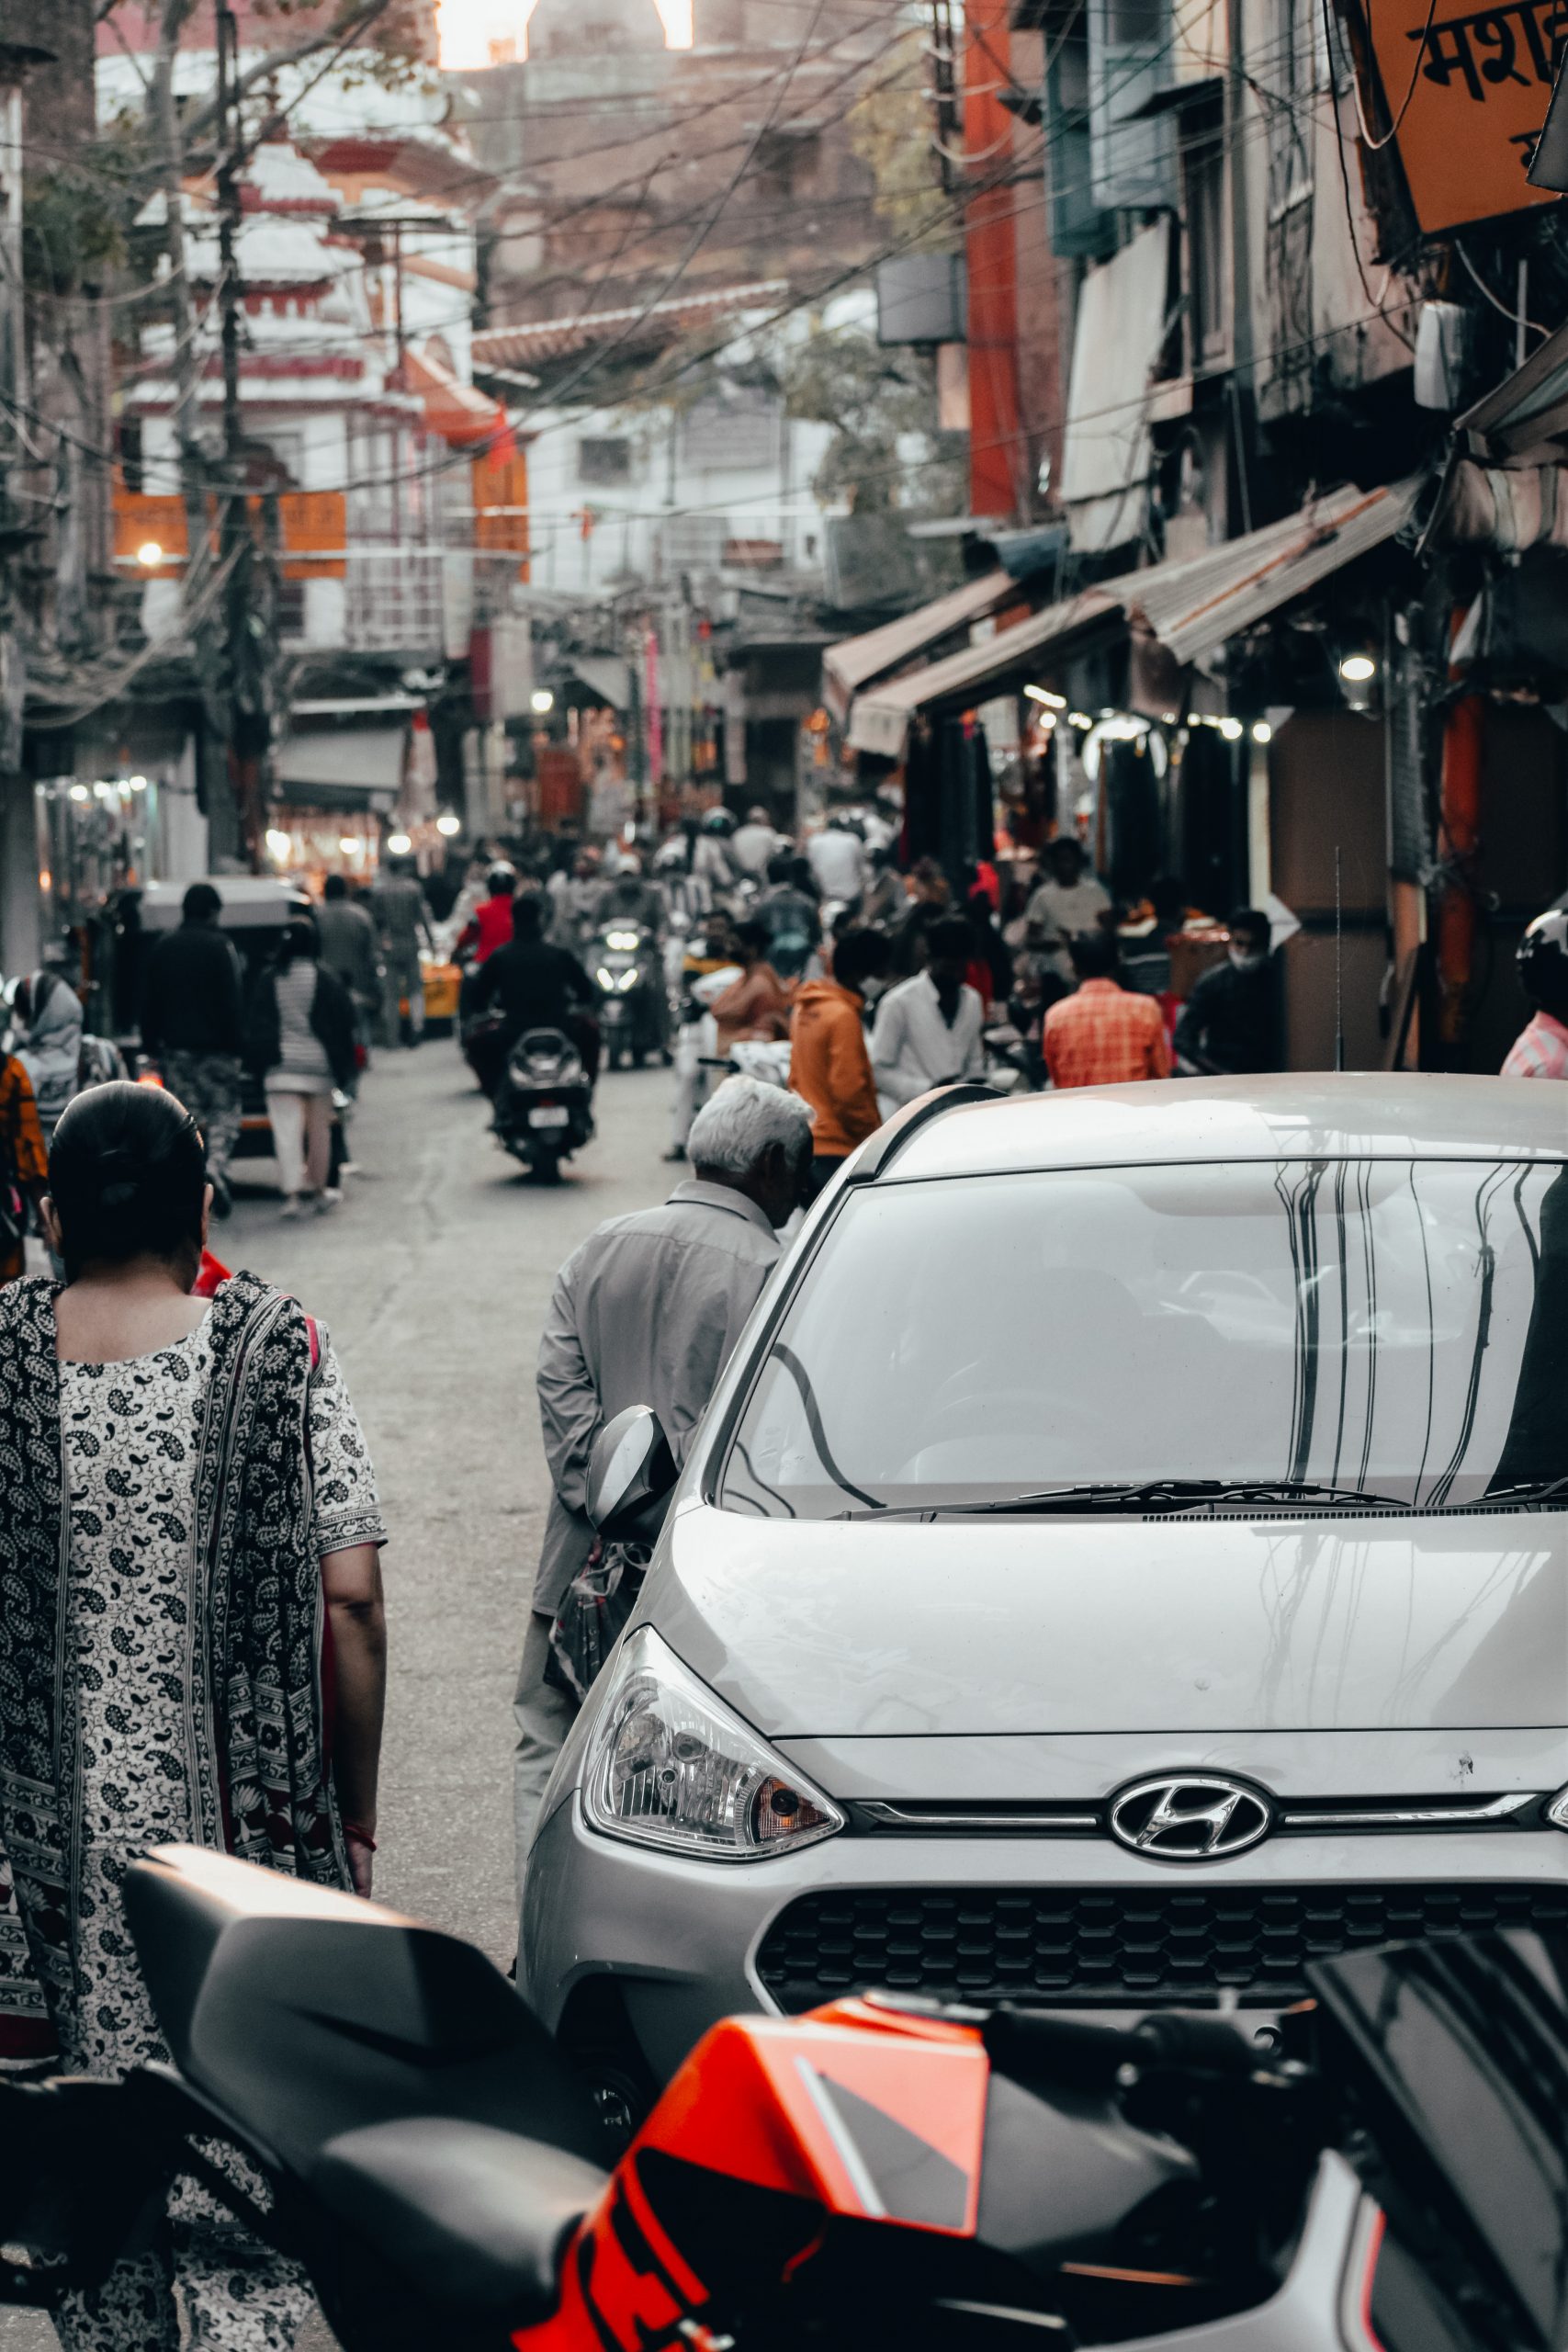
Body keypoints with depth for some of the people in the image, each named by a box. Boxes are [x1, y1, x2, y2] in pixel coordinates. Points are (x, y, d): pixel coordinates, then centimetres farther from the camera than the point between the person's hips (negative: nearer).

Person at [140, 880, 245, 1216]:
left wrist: (151, 1048, 15)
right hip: (214, 1047, -4)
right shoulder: (219, 947, -7)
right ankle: (216, 1166, -20)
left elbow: (150, 1003, 10)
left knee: (183, 1117, 8)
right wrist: (235, 1047, -6)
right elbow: (231, 1002, -11)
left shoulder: (164, 948, 8)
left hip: (175, 1047, 4)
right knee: (224, 1113, 3)